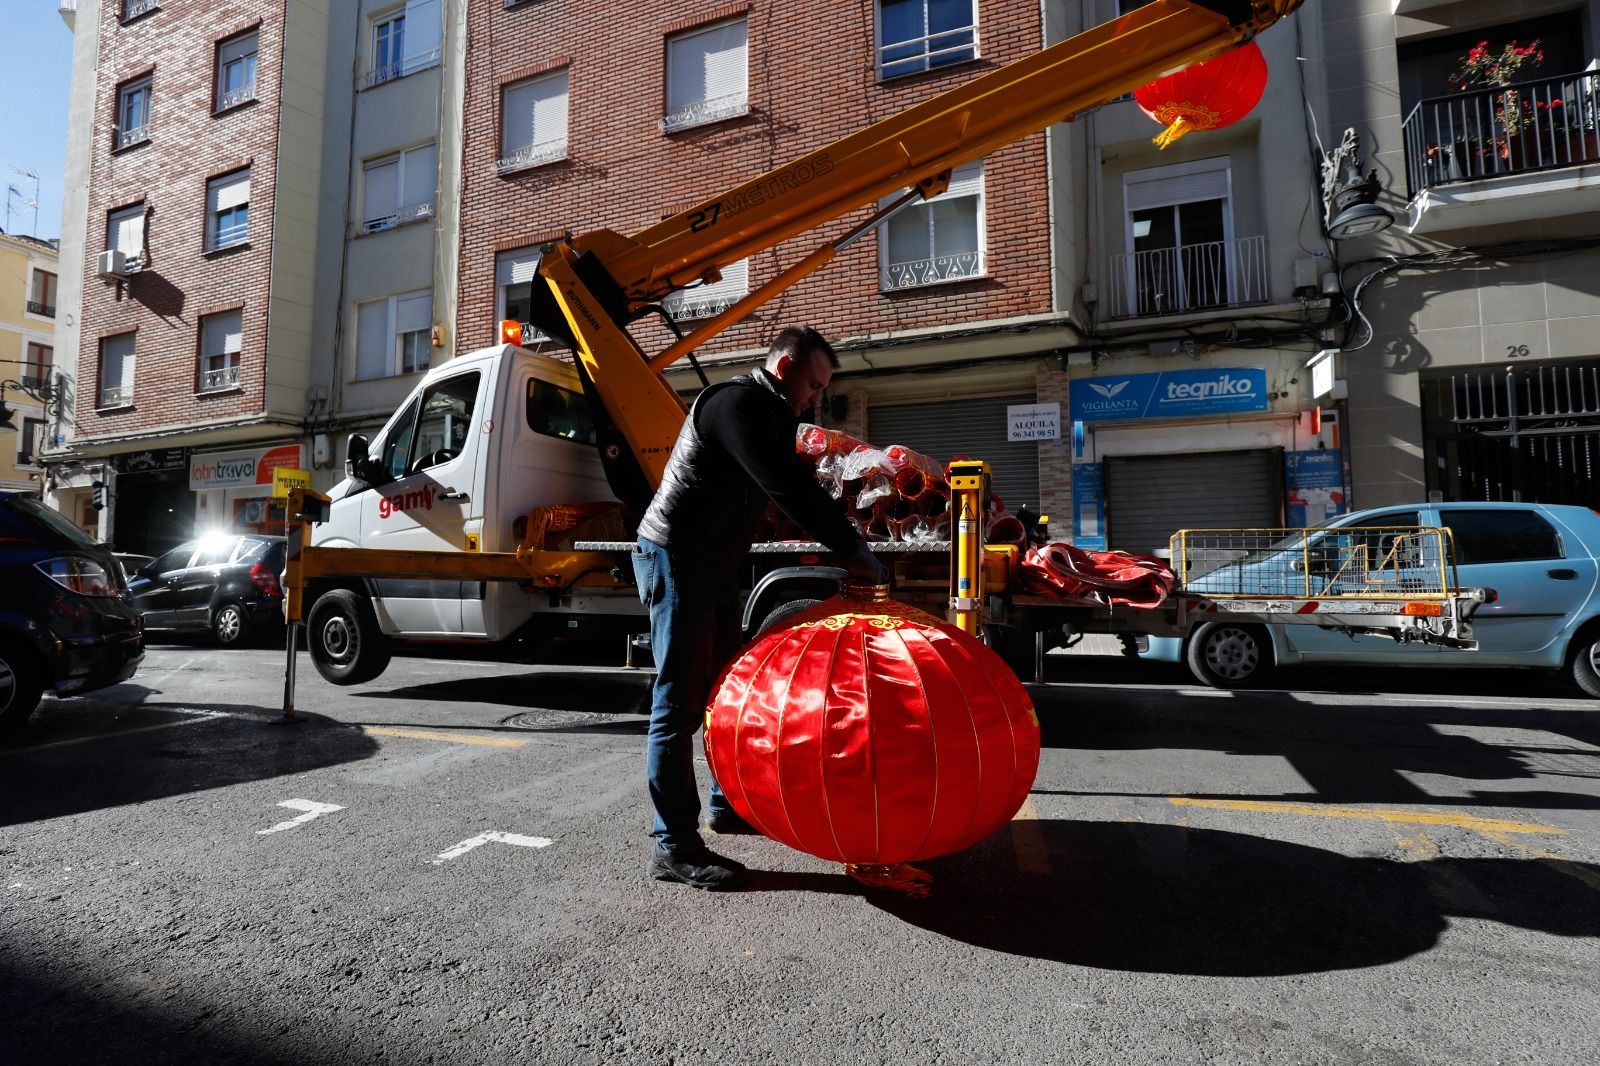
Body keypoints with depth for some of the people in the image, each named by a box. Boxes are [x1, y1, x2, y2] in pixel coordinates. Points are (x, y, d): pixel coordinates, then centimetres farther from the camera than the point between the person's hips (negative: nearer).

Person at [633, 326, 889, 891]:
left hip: (713, 563, 10)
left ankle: (727, 803, 32)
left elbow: (800, 486, 15)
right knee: (680, 701, -8)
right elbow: (786, 489, -25)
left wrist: (848, 545, 3)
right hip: (676, 558, -10)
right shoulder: (737, 402, -17)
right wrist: (853, 549, -21)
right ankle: (674, 846, 0)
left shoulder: (773, 415, 15)